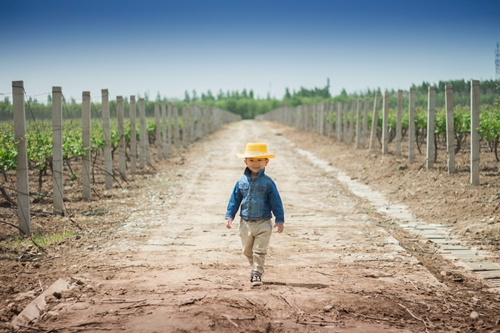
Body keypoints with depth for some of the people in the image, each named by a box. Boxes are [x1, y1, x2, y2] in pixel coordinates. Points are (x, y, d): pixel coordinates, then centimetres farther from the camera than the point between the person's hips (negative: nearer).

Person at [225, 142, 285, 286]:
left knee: (259, 251, -4)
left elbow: (276, 202, -4)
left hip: (263, 223, -3)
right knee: (247, 250, 15)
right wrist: (229, 216, 0)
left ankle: (257, 274, 5)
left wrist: (280, 220, -6)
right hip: (246, 223, 4)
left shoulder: (268, 182, -7)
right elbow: (234, 200, 6)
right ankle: (256, 268, 35)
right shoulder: (241, 181, 0)